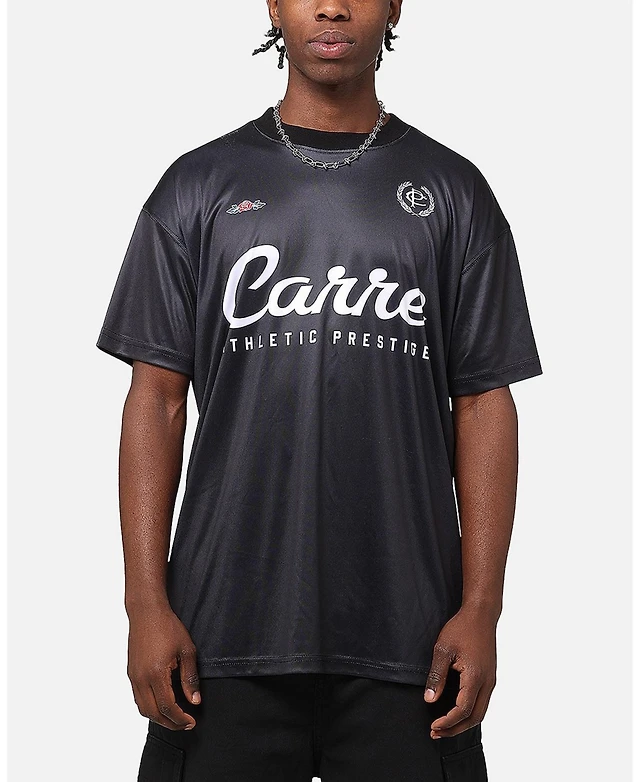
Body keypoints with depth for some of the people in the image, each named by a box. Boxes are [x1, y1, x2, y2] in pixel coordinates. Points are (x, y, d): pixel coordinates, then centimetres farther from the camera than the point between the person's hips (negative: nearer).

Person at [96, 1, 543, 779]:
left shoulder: (453, 191, 7)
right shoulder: (198, 187, 7)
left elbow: (483, 404, 4)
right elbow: (157, 397, 4)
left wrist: (481, 608, -3)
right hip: (224, 628, 0)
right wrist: (146, 604, -3)